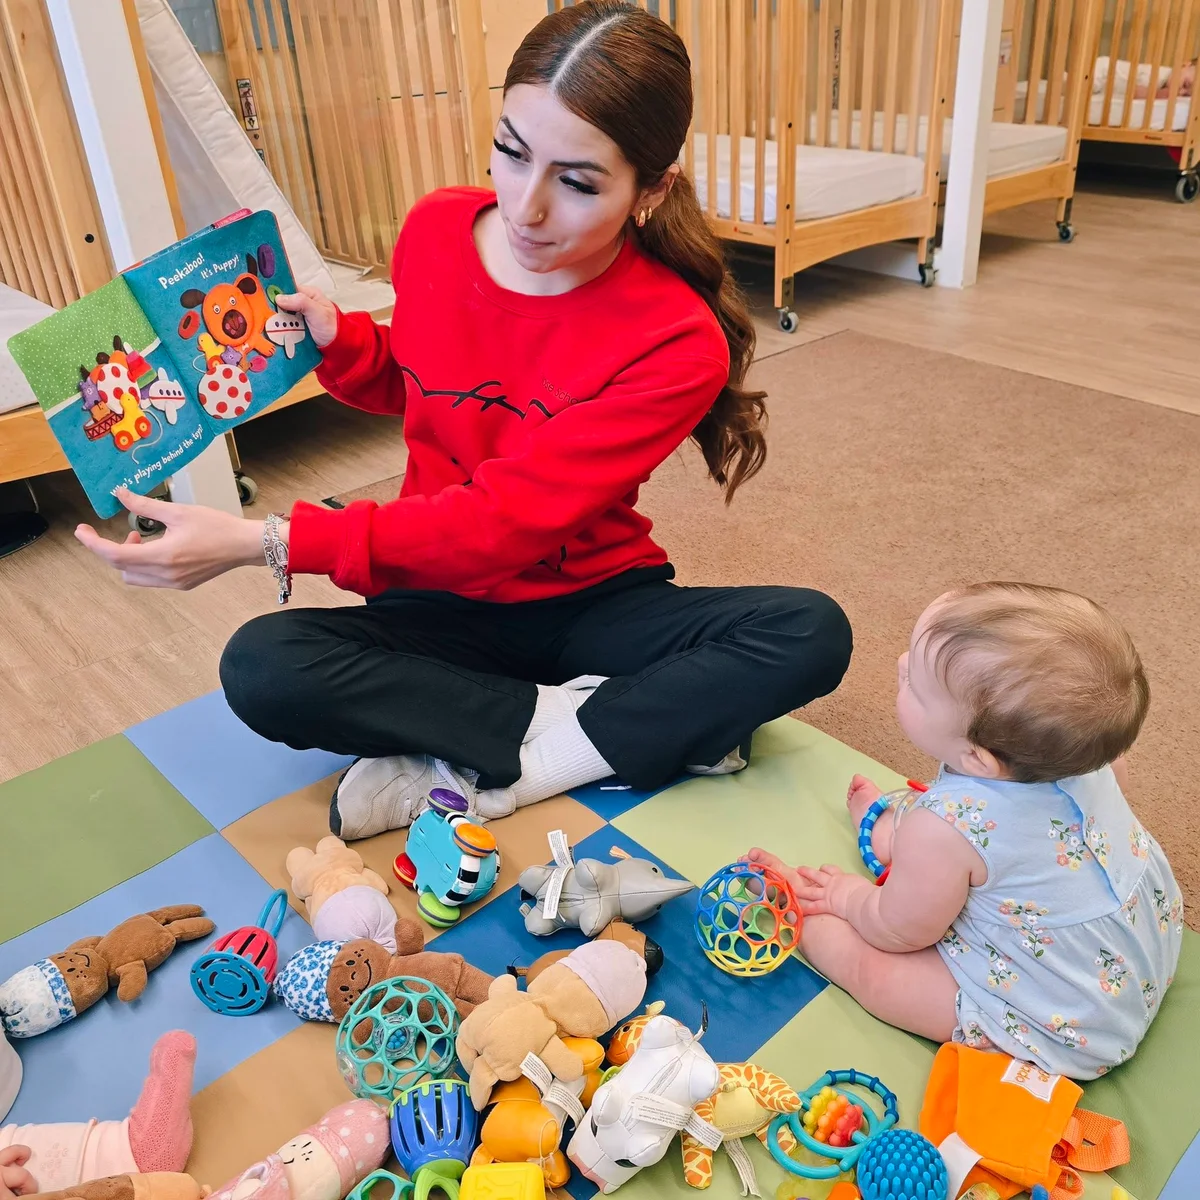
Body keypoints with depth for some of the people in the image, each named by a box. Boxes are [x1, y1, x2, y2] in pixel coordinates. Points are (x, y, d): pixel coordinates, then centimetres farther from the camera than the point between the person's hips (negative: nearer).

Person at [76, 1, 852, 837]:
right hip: (443, 606, 2)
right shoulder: (438, 229, -7)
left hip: (593, 602, -2)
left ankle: (469, 775, -23)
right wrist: (338, 341, -9)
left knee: (812, 634, -26)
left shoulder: (676, 344, -21)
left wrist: (265, 542, -30)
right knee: (261, 667, -26)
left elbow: (505, 519, -26)